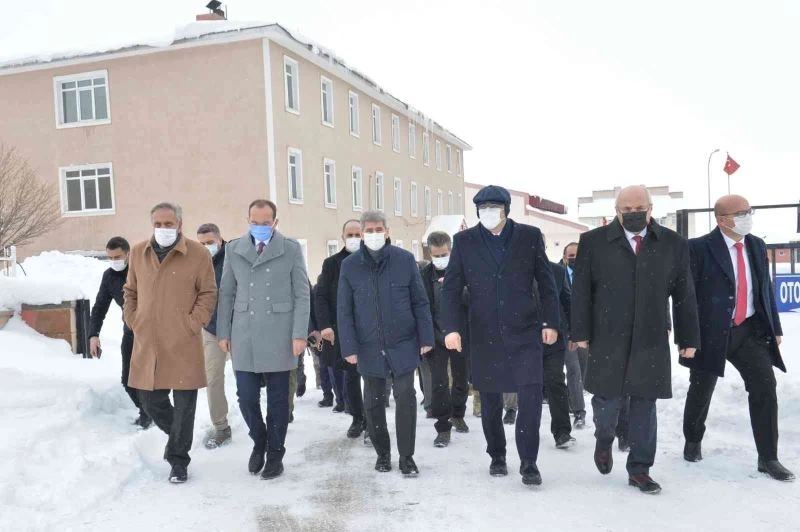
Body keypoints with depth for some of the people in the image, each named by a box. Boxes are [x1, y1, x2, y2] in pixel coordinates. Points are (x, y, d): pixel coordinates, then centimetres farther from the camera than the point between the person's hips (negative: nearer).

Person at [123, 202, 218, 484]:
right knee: (149, 399, 12)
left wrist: (193, 323, -9)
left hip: (183, 345, -4)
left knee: (184, 403, 3)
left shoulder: (198, 254, -6)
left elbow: (208, 293, -2)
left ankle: (178, 460, 19)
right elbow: (130, 291, 18)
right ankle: (177, 434, 40)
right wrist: (133, 321, 8)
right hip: (147, 343, 4)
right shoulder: (137, 253, 7)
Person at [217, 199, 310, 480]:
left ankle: (275, 453, 24)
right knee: (246, 397, 5)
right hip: (244, 336, 2)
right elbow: (226, 293, 10)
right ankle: (259, 443, 31)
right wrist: (223, 332, 5)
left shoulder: (291, 249, -1)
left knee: (278, 399, 6)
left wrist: (299, 334, -8)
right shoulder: (234, 249, 7)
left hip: (279, 336, -2)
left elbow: (302, 294, -2)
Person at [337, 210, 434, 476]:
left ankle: (406, 457, 14)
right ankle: (382, 453, 30)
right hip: (369, 347, 1)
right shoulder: (349, 266, -2)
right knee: (373, 403, 12)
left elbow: (419, 302, 0)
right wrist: (349, 347, -5)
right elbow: (344, 310, 0)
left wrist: (426, 337, -3)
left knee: (406, 399, -2)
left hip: (403, 344, -1)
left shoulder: (405, 260, -4)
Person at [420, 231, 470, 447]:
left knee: (461, 379, 16)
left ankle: (458, 415, 38)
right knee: (439, 383, -3)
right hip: (436, 336, -1)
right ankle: (443, 427, 7)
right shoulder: (424, 274, -4)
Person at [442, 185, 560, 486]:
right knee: (490, 399, 11)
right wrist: (452, 327, -8)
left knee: (531, 395, -7)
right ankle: (496, 455, 30)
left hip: (525, 330, -1)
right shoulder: (464, 241, 2)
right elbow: (451, 287, 1)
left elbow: (546, 282, 4)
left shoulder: (530, 236, 1)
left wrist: (550, 322, 0)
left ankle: (528, 462, 8)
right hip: (484, 334, 1)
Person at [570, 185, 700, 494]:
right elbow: (581, 291, 0)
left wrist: (688, 338, 5)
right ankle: (604, 440, 34)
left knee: (645, 404, 6)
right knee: (607, 399, 2)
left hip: (651, 341, 2)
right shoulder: (594, 242, 1)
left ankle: (639, 469, 19)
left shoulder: (673, 244, 6)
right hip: (607, 339, -1)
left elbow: (684, 295, 7)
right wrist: (581, 332, -4)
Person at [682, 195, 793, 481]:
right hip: (712, 332, -4)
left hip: (750, 330, 5)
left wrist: (775, 327, 10)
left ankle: (768, 458, 8)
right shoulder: (700, 248, -13)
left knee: (765, 387, -5)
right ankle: (693, 442, 35)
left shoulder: (757, 246, 7)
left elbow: (765, 289, 12)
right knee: (700, 392, 11)